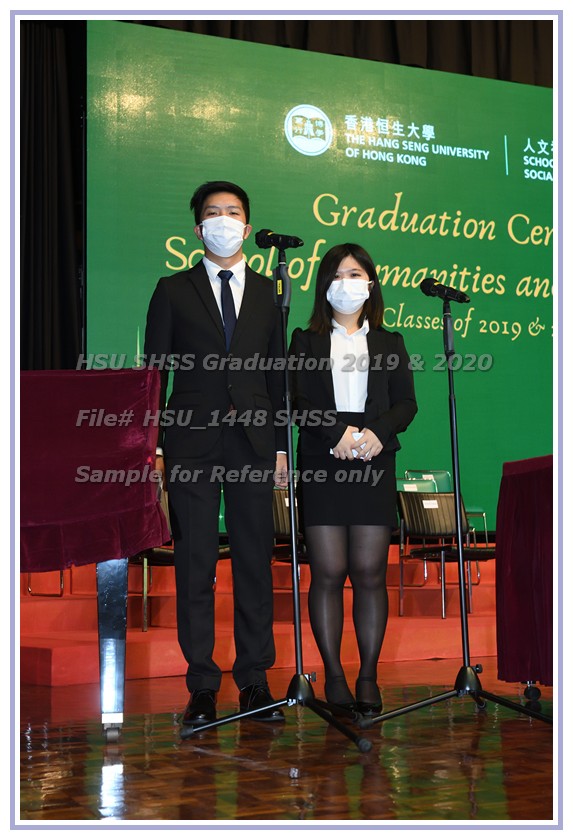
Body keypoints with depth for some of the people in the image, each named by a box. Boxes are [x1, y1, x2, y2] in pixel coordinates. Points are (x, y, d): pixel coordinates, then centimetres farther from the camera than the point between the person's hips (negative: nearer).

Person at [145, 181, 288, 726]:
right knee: (195, 563, -2)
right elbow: (154, 373, 5)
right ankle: (202, 684, 5)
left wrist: (281, 447, 6)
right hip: (192, 443, -2)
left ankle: (254, 680, 10)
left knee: (255, 560, 3)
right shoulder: (173, 291, 8)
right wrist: (153, 447, -3)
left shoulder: (267, 292, 14)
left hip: (253, 443, 2)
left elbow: (277, 374, 13)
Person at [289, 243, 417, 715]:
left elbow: (407, 404, 8)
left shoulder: (389, 343, 16)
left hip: (374, 465, 1)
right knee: (328, 572, -3)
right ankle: (333, 674, 4)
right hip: (321, 466, -1)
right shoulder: (306, 341, 12)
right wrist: (338, 433, -14)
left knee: (370, 572, -2)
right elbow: (298, 402, 1)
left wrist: (377, 432, -12)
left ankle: (369, 676, 4)